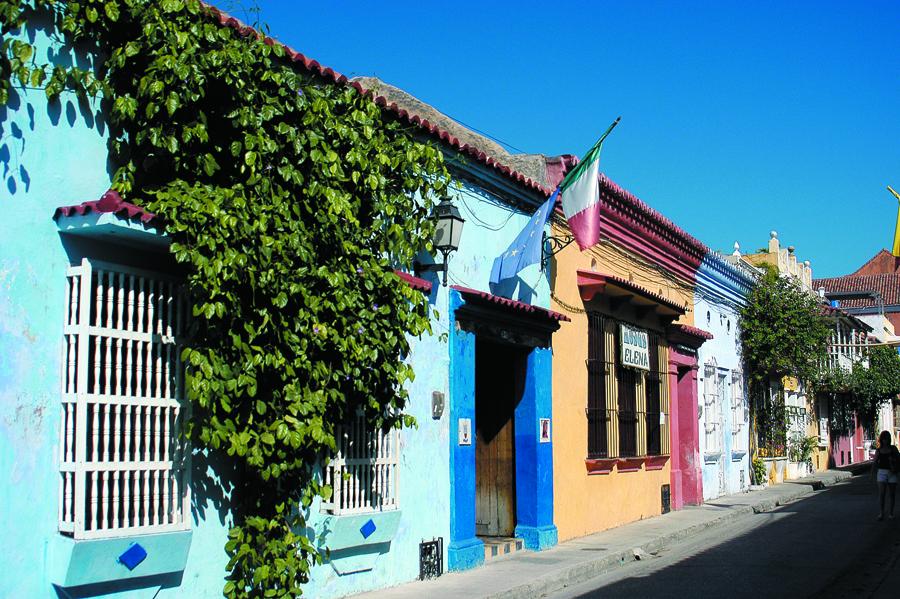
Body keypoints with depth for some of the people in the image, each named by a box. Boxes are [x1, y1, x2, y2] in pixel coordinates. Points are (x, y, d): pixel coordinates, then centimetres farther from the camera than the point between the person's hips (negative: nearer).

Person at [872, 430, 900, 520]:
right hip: (882, 472, -1)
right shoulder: (878, 450, 4)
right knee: (882, 493, -8)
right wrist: (874, 475, 2)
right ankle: (881, 512, -1)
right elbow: (874, 463, 7)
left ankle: (891, 513, 15)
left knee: (892, 494, 5)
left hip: (892, 473, 1)